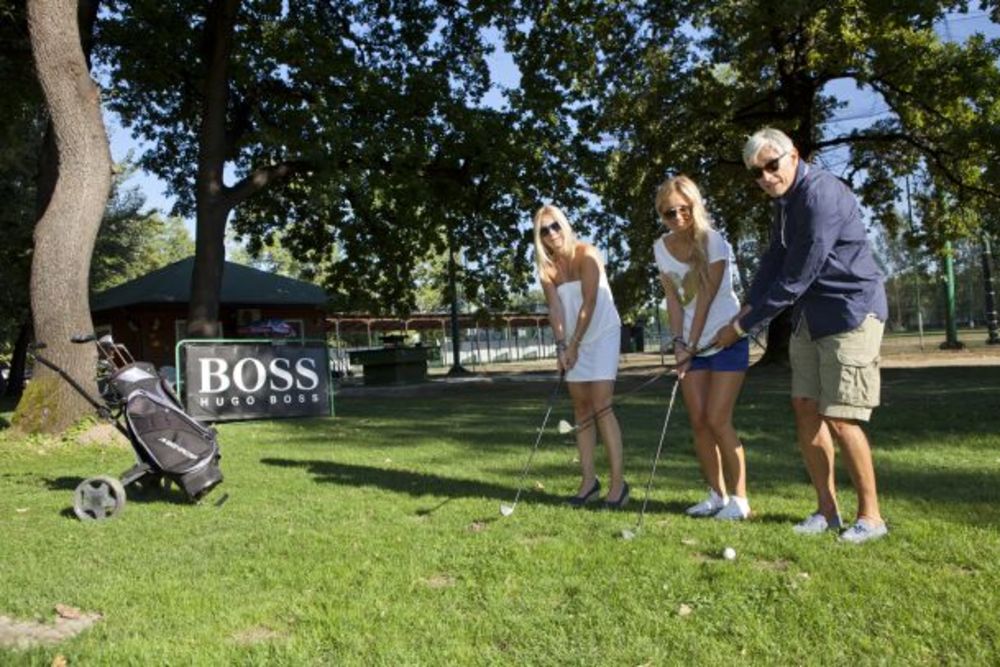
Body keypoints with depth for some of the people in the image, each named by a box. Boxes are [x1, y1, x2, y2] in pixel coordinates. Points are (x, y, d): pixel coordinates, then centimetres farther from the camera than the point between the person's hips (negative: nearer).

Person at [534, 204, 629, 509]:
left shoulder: (586, 254, -13)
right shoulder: (547, 268, 2)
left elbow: (589, 303, -17)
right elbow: (555, 309, -5)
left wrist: (574, 344, -16)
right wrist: (561, 346, -17)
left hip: (602, 334, -6)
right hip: (574, 341, 6)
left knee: (601, 406, -14)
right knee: (581, 410, 5)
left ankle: (618, 481, -10)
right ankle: (589, 480, 10)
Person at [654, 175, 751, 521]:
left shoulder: (713, 241, -15)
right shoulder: (661, 247, 1)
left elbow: (707, 298, -17)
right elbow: (673, 298, 1)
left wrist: (692, 346, -17)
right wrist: (679, 342, -9)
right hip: (692, 343, 5)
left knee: (718, 419, -10)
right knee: (699, 421, 4)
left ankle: (739, 498, 2)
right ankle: (717, 495, 17)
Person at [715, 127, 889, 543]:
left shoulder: (821, 194, -20)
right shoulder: (784, 202, 11)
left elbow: (796, 277, -22)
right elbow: (774, 261, 13)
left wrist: (744, 325, -16)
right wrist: (750, 307, -3)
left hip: (850, 313, -9)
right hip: (808, 317, 9)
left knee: (840, 418, -9)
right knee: (805, 409, 5)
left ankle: (870, 515, 6)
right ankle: (826, 509, 15)